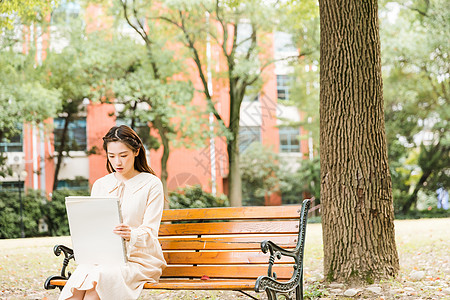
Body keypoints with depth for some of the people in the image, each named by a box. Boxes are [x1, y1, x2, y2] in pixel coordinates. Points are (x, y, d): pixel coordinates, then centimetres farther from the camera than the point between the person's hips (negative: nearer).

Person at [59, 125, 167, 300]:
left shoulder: (151, 184, 0)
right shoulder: (100, 185, 15)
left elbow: (150, 231, -7)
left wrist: (132, 236, -31)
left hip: (140, 258, -3)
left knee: (98, 278, -34)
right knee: (77, 282, -30)